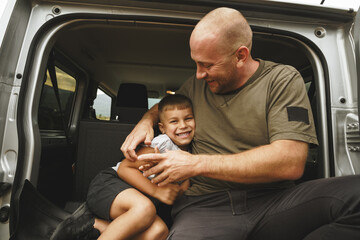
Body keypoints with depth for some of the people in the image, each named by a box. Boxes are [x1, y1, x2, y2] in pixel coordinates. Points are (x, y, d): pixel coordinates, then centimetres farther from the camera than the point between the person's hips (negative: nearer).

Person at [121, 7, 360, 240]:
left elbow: (290, 163, -14)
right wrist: (146, 121, 4)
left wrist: (196, 163, -15)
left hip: (273, 200, 1)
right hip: (205, 204, 0)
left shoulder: (282, 79, -2)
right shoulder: (196, 84, 11)